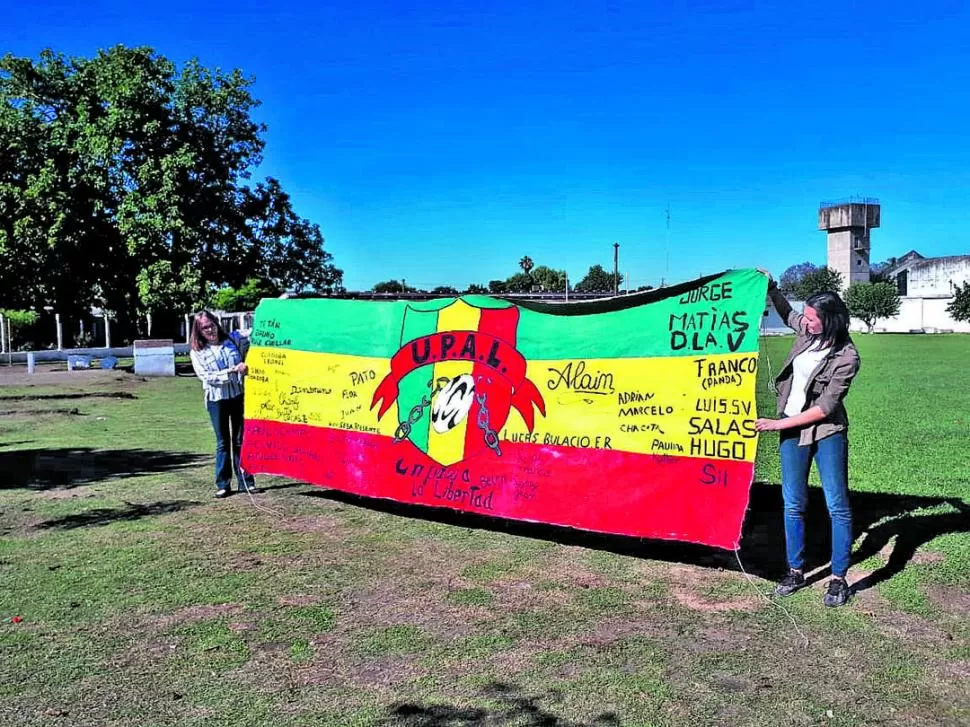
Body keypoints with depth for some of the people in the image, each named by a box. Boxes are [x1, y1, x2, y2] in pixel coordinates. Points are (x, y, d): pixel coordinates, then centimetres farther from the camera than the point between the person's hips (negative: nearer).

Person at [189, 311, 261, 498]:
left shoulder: (233, 340, 6)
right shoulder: (197, 352, 1)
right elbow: (206, 376, -10)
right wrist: (232, 371, -18)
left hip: (238, 395, 1)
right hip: (216, 399, -1)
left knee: (241, 440, 6)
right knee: (223, 442, 5)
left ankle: (246, 481, 12)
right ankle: (223, 484, 12)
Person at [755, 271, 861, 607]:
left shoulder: (846, 357, -18)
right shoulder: (806, 331, -2)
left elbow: (825, 407, -18)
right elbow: (786, 314, 24)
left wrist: (780, 424, -18)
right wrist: (771, 289, 10)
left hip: (826, 432, -5)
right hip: (791, 431, 6)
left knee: (837, 506, -1)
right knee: (793, 504, 8)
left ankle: (838, 578, 9)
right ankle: (795, 571, 19)